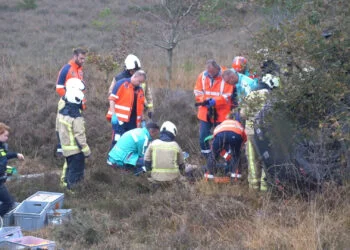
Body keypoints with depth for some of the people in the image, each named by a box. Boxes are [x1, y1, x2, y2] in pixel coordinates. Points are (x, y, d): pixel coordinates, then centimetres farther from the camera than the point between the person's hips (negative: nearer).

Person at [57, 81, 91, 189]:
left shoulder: (62, 112, 1)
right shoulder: (76, 117, -25)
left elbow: (59, 129, 12)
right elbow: (80, 136, -22)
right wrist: (86, 150, -14)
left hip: (65, 146, 9)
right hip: (75, 149, -9)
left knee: (68, 166, 26)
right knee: (76, 172, 1)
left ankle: (65, 183, 40)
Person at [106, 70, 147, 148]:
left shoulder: (140, 90, 15)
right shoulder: (122, 84, -3)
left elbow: (140, 108, 20)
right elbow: (112, 99, -7)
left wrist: (139, 123, 18)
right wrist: (113, 115, -14)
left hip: (133, 122, 6)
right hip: (120, 119, -6)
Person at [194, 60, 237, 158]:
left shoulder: (225, 77, -11)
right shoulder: (202, 76, 0)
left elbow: (227, 96, -14)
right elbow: (197, 92, 1)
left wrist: (214, 101, -26)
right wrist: (205, 101, -17)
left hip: (220, 113, -3)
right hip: (205, 112, 3)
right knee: (203, 136, 6)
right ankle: (206, 156, 20)